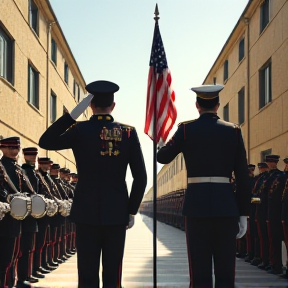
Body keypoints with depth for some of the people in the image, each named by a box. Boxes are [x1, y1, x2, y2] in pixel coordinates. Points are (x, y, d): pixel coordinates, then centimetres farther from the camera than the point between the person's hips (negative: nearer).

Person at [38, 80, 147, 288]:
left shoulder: (80, 130, -5)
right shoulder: (129, 132, -1)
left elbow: (45, 142, 10)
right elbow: (141, 177, -3)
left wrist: (73, 114, 4)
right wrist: (132, 210, 7)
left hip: (87, 212, -1)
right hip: (117, 213, 1)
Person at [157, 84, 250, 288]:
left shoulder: (186, 129, 1)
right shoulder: (233, 131, 5)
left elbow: (162, 157, 11)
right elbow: (243, 177, 3)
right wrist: (243, 214, 7)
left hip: (197, 203, -1)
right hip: (226, 205, 1)